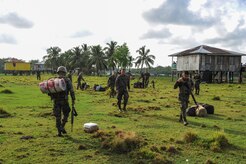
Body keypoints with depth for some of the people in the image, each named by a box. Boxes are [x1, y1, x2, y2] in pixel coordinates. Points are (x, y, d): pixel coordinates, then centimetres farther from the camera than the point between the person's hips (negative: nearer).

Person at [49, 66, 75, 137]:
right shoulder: (67, 80, 0)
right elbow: (71, 91, -6)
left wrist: (52, 97, 13)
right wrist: (73, 100, -2)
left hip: (56, 101, 2)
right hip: (64, 101, -2)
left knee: (58, 116, 10)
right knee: (66, 114, 17)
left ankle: (59, 131, 10)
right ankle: (62, 127, 4)